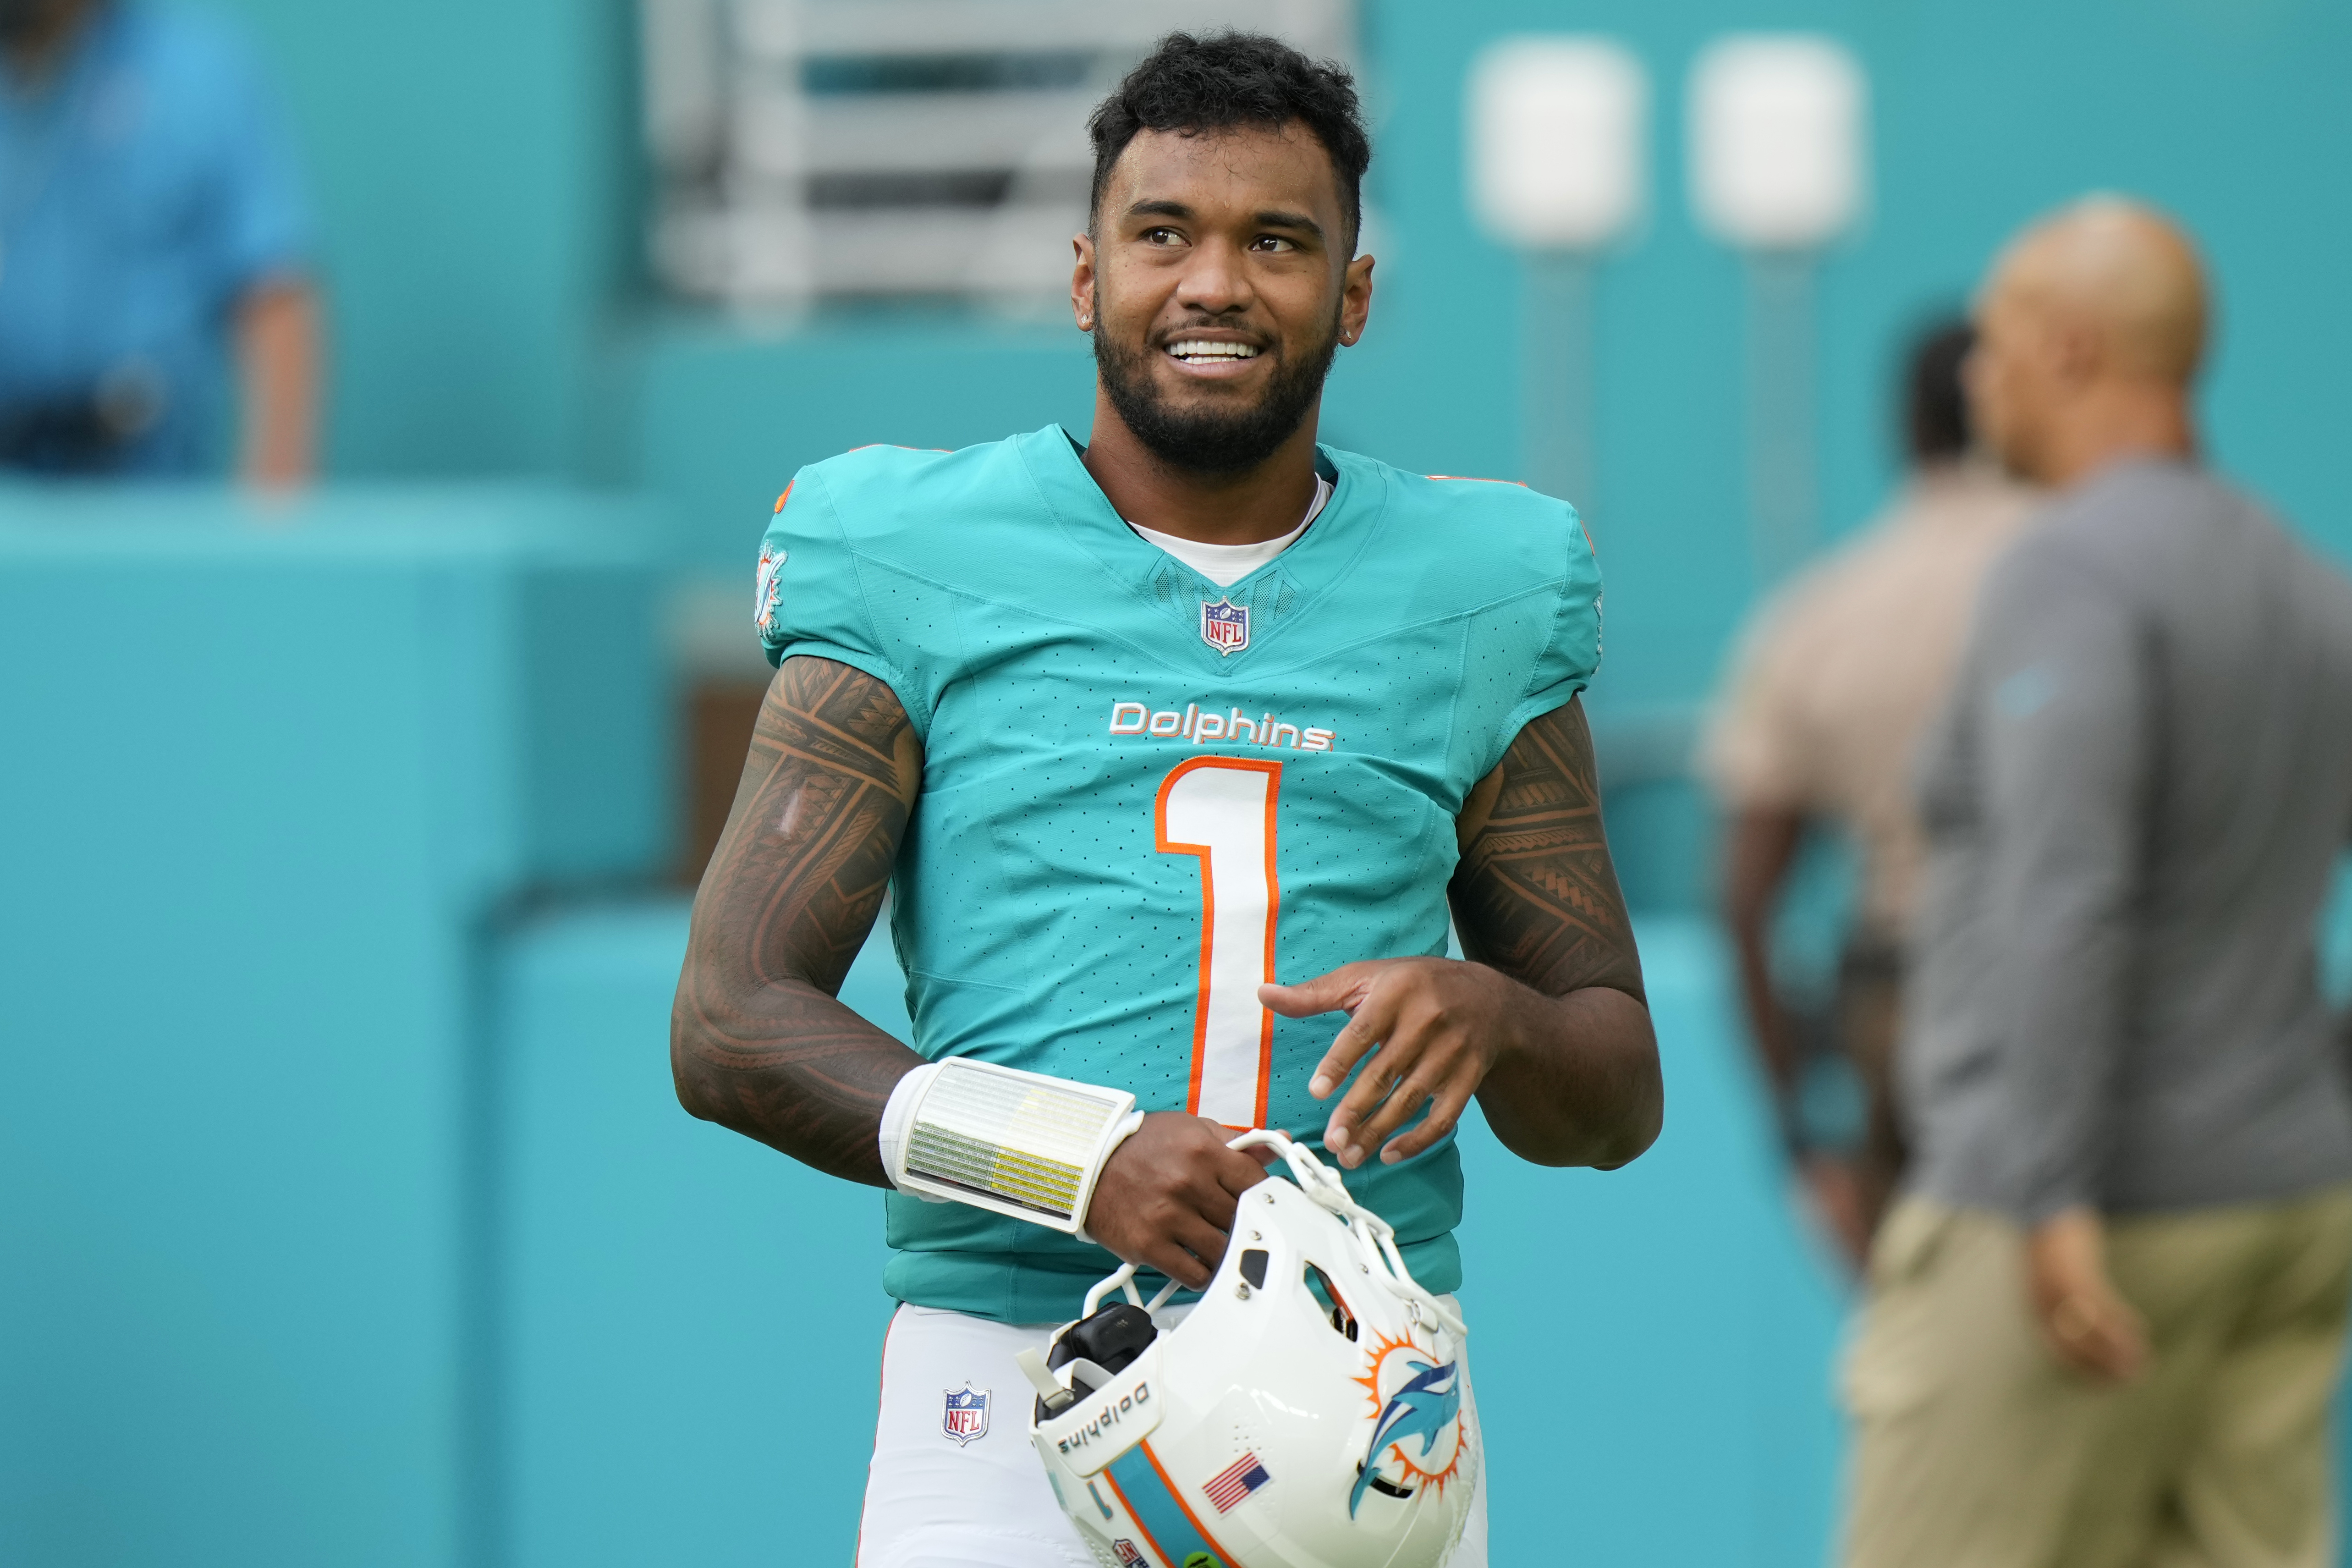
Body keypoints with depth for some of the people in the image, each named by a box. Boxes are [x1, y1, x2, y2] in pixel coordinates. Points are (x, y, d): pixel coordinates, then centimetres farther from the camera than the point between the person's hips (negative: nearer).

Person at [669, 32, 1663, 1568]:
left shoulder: (1467, 599, 13)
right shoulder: (922, 566, 5)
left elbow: (1622, 1101, 15)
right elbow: (730, 1023, -1)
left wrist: (1491, 1018, -9)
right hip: (1007, 1384, -2)